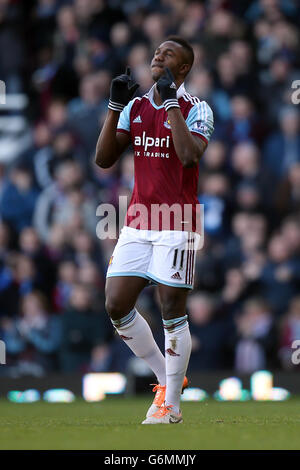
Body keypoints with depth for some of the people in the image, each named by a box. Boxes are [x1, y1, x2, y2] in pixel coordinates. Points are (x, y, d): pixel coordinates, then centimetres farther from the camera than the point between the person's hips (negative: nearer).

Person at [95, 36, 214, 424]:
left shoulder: (196, 109, -5)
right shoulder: (135, 107, 11)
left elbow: (189, 156, -24)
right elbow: (104, 159, 5)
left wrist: (171, 101, -19)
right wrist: (115, 104, -2)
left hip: (176, 225, -6)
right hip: (137, 223, 6)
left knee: (172, 312, -4)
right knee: (116, 306, 0)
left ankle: (171, 405, 6)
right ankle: (166, 379, 18)